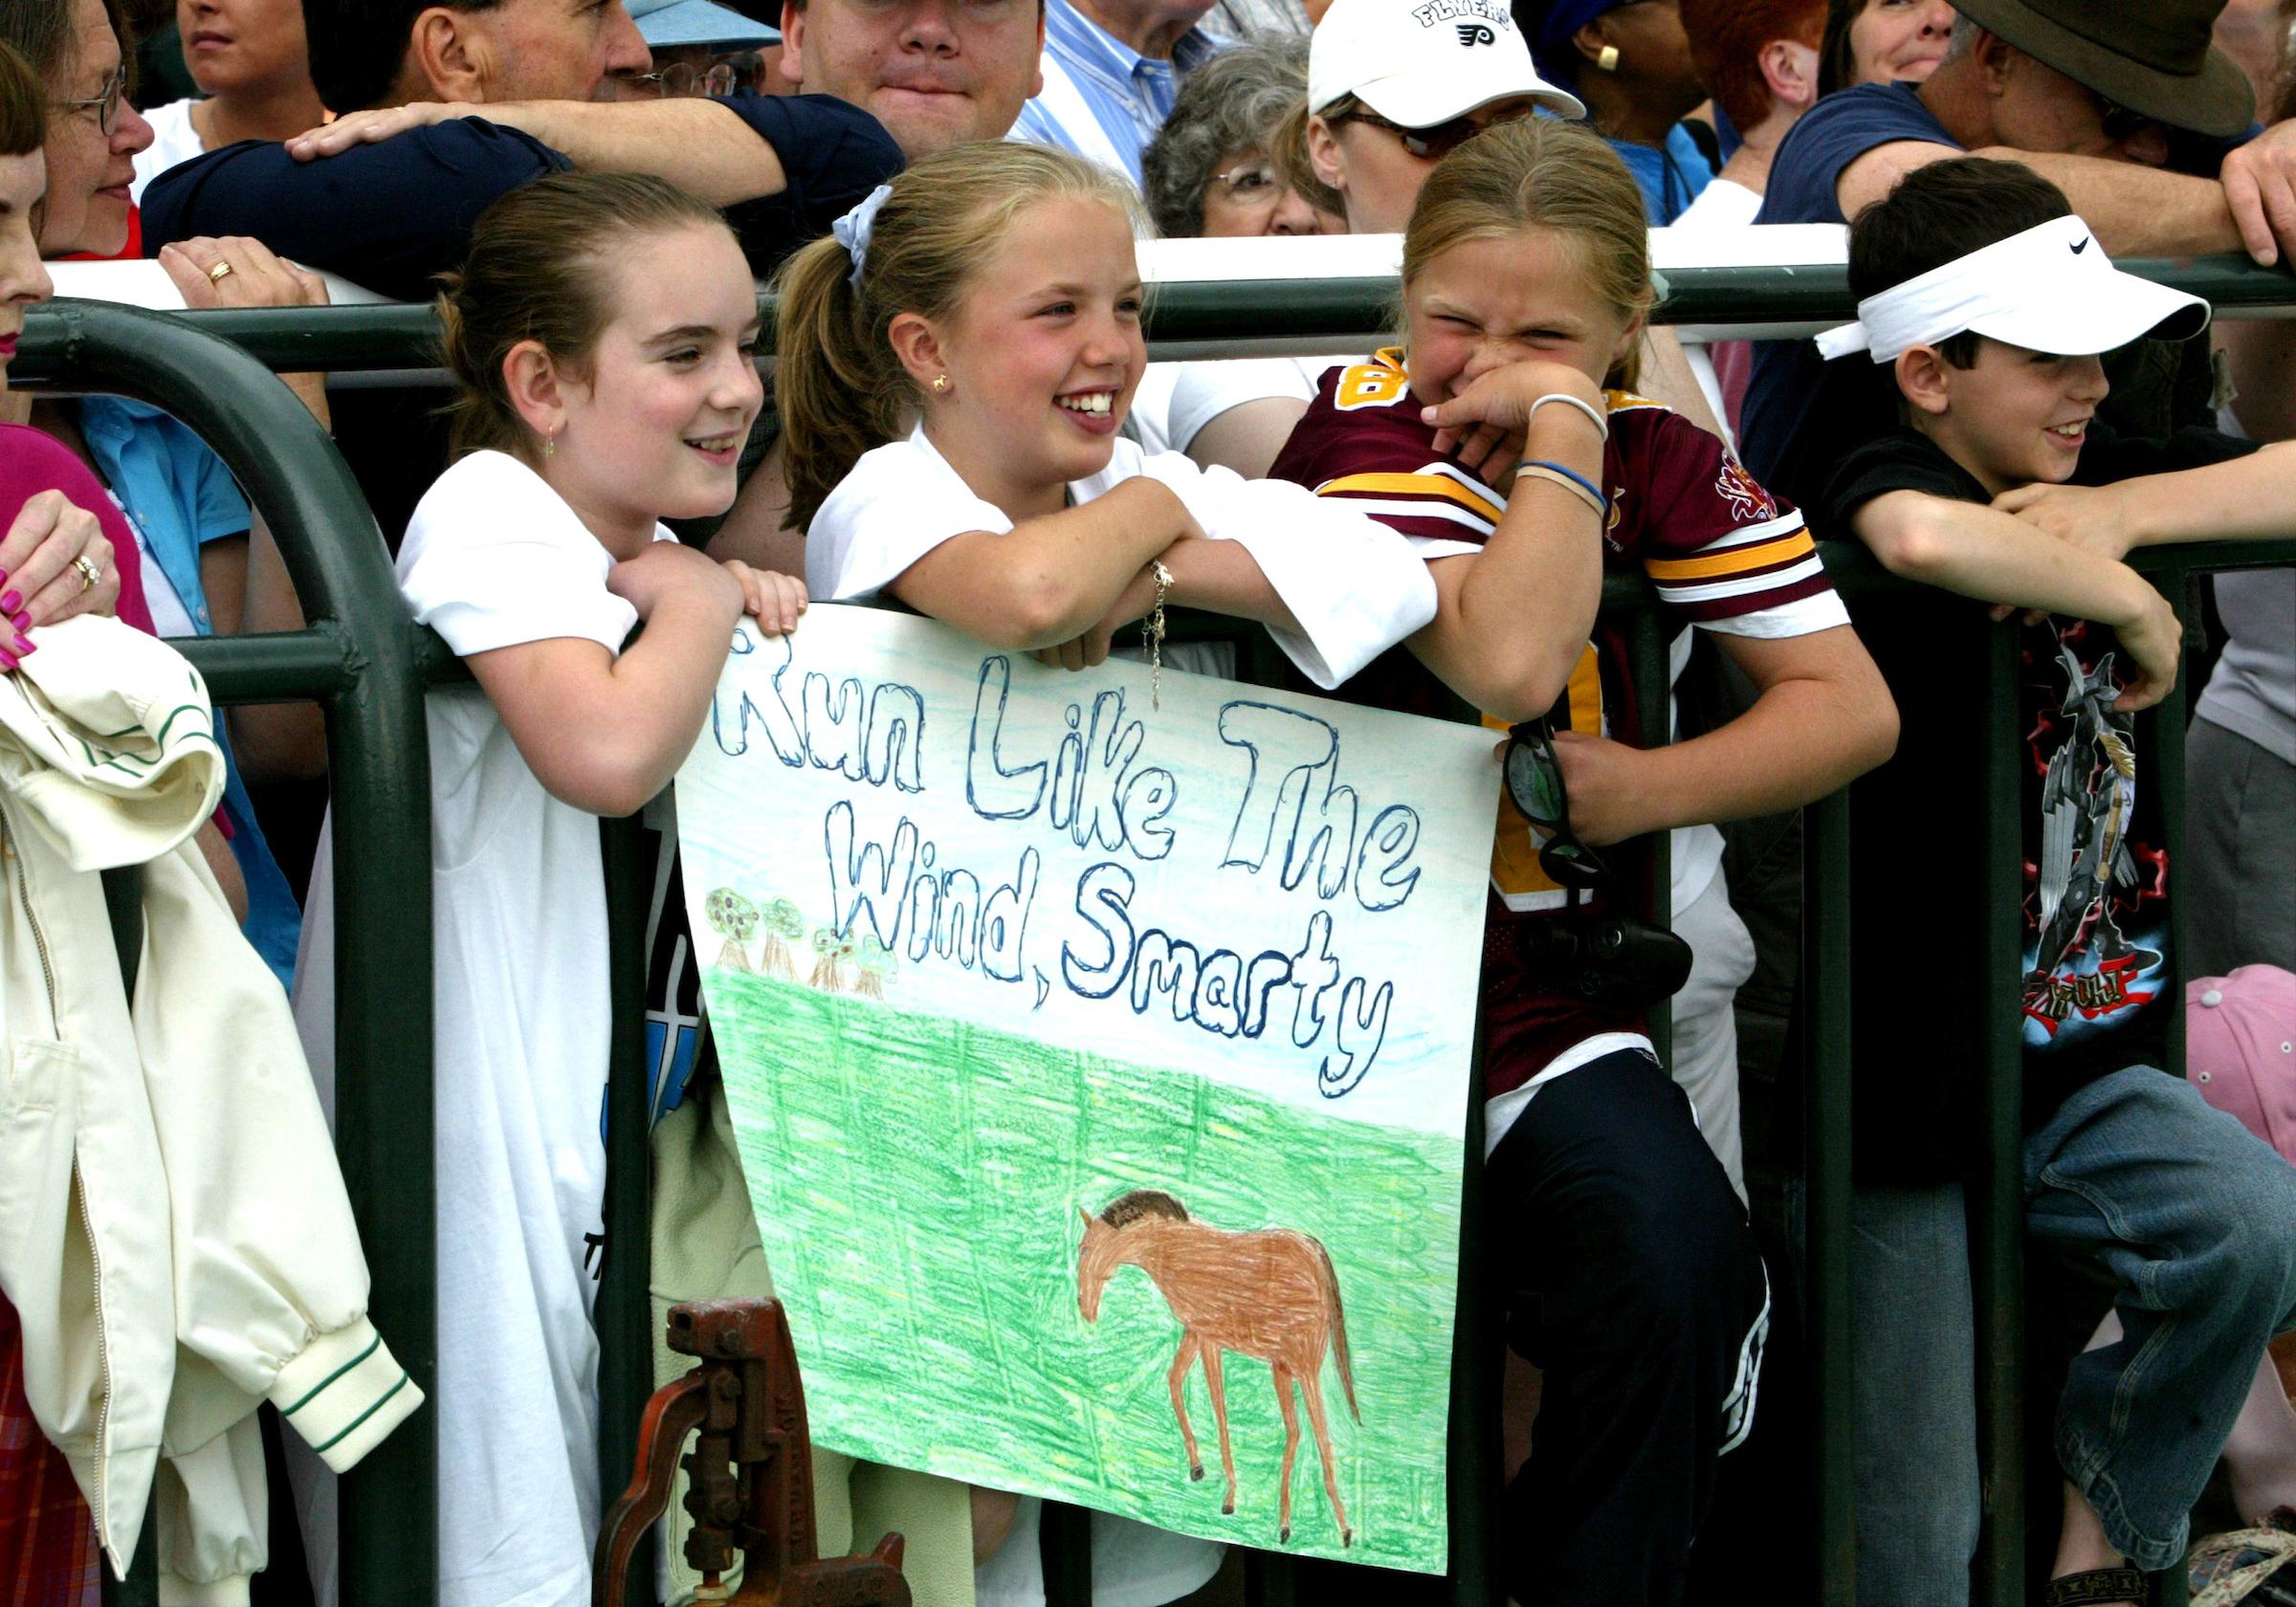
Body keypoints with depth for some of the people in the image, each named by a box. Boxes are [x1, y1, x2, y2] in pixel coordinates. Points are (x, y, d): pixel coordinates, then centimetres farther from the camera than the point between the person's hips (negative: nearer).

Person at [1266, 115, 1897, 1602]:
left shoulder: (1658, 457, 4)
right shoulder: (1365, 428, -11)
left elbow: (1853, 706, 2)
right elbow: (1506, 664, -28)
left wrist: (1644, 790, -10)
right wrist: (1561, 434, -22)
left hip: (1545, 993, 3)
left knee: (1682, 1265, -22)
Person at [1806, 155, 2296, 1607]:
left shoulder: (2105, 468, 5)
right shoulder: (1887, 477, -15)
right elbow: (1922, 538, -40)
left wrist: (2124, 517, -13)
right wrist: (2135, 607, -23)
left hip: (2087, 1065, 5)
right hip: (1909, 1090, -5)